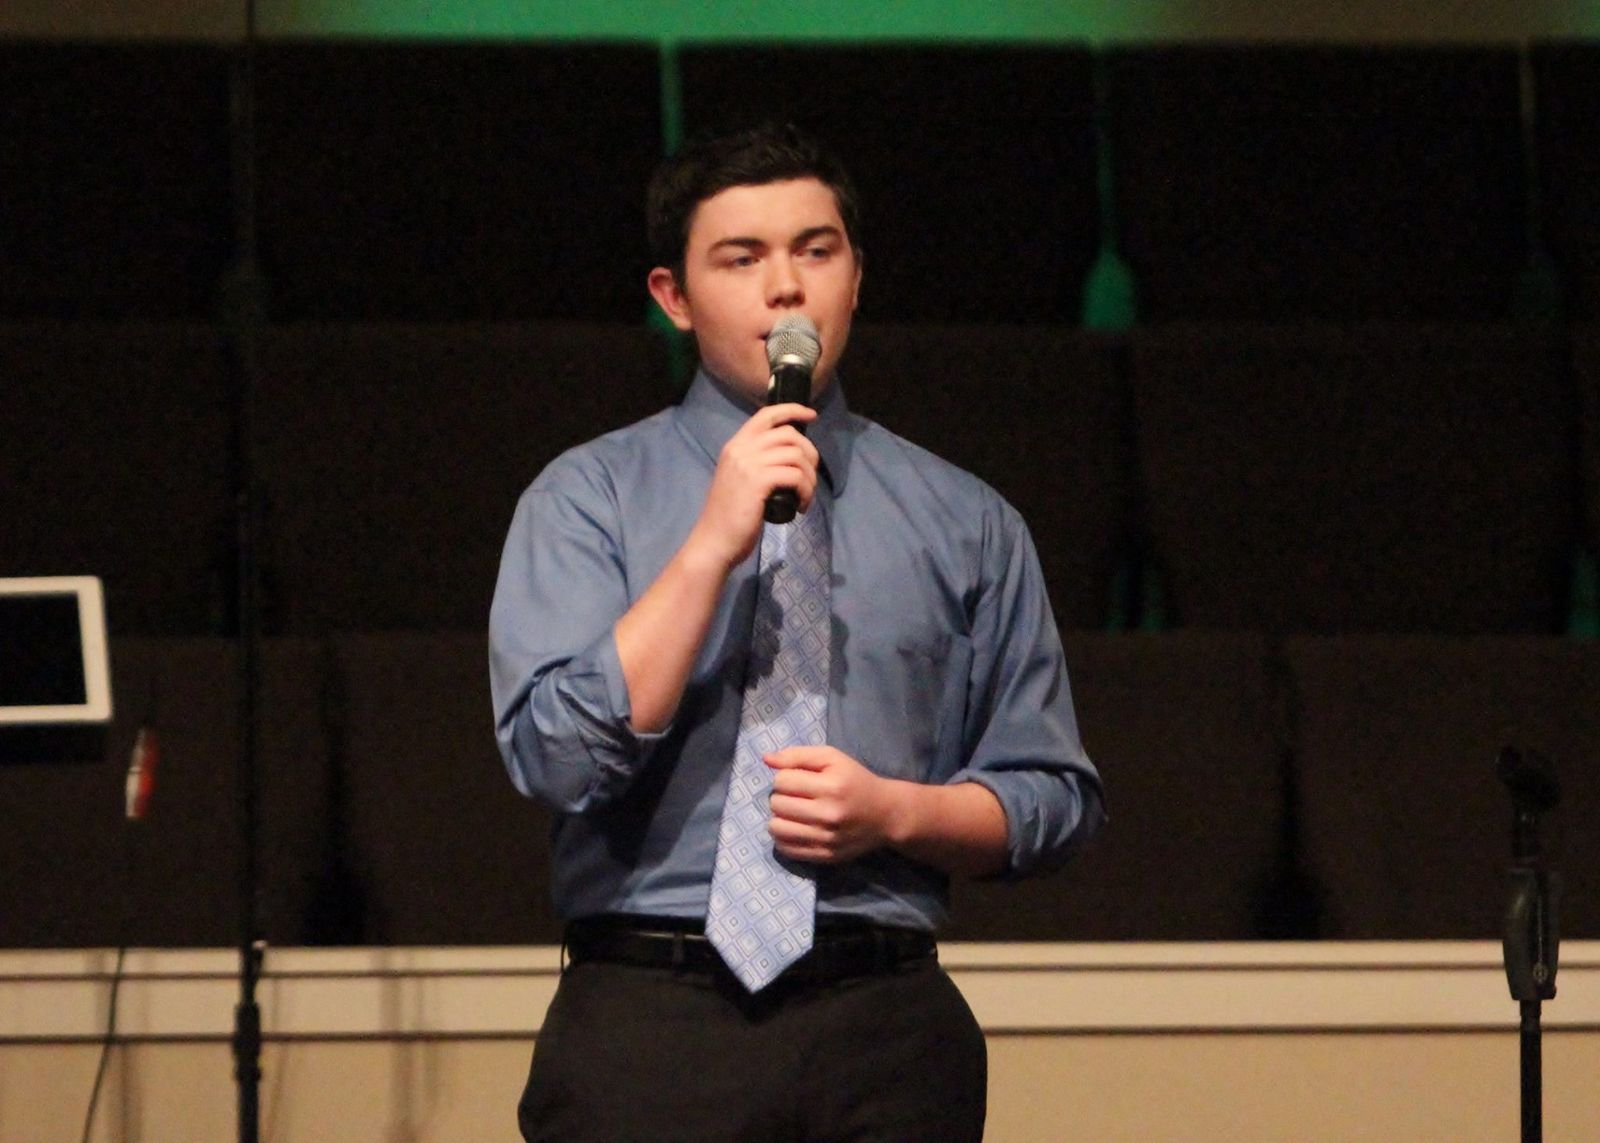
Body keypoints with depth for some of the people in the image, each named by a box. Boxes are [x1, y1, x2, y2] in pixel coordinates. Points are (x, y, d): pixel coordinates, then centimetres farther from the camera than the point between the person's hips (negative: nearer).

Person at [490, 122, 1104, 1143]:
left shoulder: (965, 524, 12)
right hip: (648, 1028, -2)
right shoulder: (585, 499, 6)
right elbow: (561, 754, -8)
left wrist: (895, 812, -6)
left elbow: (1053, 798, 13)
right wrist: (713, 546, -14)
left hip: (886, 1026, 2)